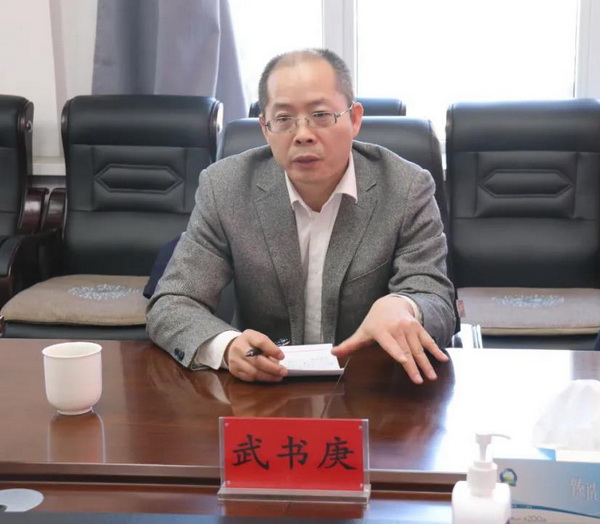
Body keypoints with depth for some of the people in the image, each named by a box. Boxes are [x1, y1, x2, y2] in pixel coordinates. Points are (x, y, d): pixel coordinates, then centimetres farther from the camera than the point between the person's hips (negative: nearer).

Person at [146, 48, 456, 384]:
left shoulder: (408, 190, -8)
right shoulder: (224, 188, -6)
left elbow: (439, 310, -11)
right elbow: (171, 306, -7)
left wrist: (400, 307, -36)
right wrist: (226, 346, -29)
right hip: (262, 391, 1)